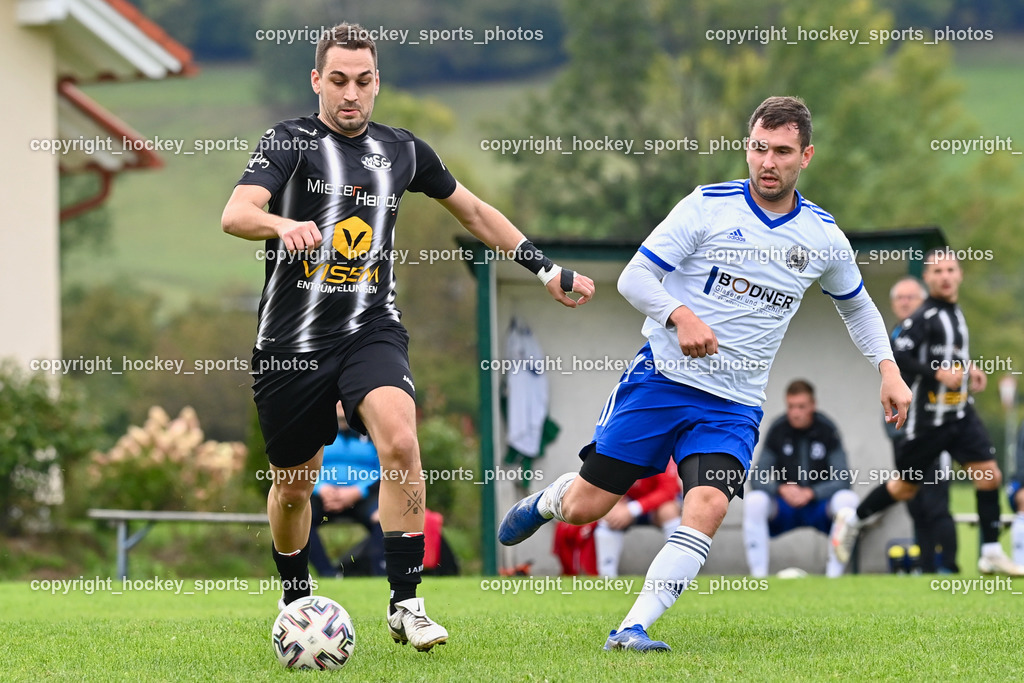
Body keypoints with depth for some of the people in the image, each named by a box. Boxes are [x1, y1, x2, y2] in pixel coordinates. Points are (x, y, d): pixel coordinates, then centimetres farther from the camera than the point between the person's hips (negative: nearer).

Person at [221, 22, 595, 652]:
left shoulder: (402, 150, 9)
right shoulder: (292, 140, -5)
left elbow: (475, 211, 24)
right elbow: (236, 214, -22)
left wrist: (547, 269, 23)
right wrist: (282, 224, -44)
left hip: (372, 333, 1)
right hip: (292, 340, -1)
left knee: (400, 441, -26)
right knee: (294, 484, 10)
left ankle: (406, 605, -20)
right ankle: (295, 601, 38)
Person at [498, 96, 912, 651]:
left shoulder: (823, 237, 5)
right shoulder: (708, 205, -5)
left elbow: (857, 305, 24)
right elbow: (634, 277, -6)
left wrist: (888, 369, 10)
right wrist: (681, 315, -24)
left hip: (733, 406, 2)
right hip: (661, 377, -2)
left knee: (707, 507, -24)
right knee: (585, 507, 0)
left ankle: (632, 630, -21)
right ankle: (549, 499, 37)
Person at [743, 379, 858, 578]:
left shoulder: (827, 430, -9)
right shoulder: (777, 430, -5)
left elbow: (842, 480, -13)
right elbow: (757, 479, -5)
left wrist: (811, 493, -28)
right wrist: (781, 489, -25)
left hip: (820, 505, -1)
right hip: (784, 507, 1)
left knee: (847, 499, -32)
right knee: (754, 501, -29)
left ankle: (834, 573, -25)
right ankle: (758, 574, -25)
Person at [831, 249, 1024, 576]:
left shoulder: (955, 312, 11)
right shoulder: (925, 316, -15)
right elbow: (896, 356, -24)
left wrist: (967, 367, 13)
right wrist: (938, 372, -28)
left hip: (961, 413, 7)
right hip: (929, 417, -7)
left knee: (989, 476, -6)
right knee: (905, 487, 5)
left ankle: (991, 554, 0)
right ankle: (852, 519, 29)